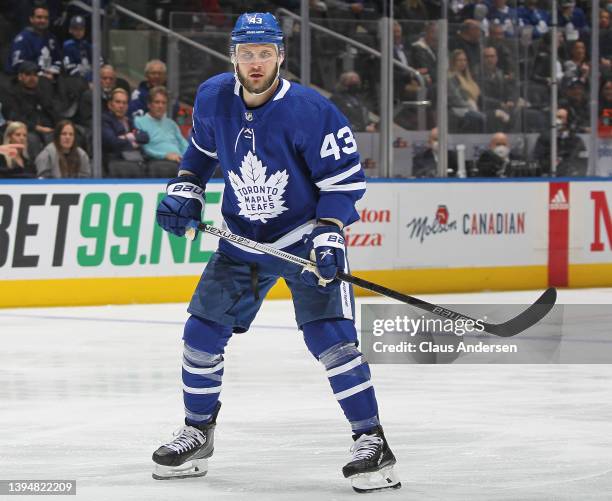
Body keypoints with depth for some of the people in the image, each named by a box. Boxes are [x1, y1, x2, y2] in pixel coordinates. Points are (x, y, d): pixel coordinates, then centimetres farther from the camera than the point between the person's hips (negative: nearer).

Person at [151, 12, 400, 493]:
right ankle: (198, 434, 23)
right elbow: (202, 148, 16)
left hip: (306, 236, -5)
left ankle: (372, 442, -9)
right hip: (242, 238, 5)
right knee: (202, 334, 3)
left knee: (330, 336, -17)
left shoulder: (309, 110, -22)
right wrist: (185, 191, 4)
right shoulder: (214, 98, -6)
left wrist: (328, 237, -24)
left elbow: (345, 178, -16)